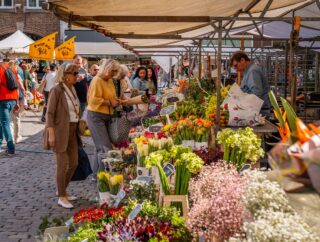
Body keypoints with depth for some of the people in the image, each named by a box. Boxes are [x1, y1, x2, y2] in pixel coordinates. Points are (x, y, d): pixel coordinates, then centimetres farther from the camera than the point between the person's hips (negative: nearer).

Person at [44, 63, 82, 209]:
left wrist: (78, 127, 12)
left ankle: (63, 191, 28)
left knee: (74, 163, 12)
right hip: (60, 131, -8)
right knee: (63, 164, -4)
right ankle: (61, 198, 7)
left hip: (72, 131, 8)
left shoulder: (72, 89, 10)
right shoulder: (57, 90, -13)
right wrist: (51, 134, -20)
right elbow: (50, 113, -15)